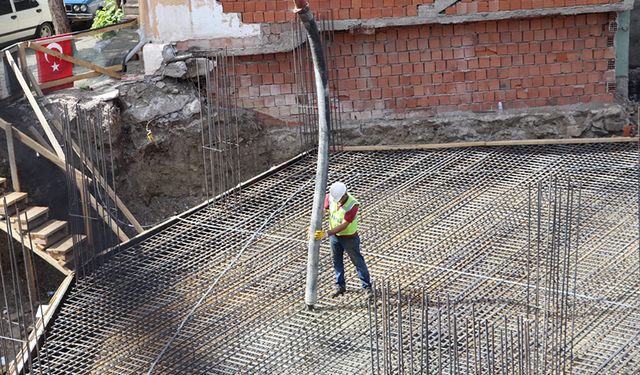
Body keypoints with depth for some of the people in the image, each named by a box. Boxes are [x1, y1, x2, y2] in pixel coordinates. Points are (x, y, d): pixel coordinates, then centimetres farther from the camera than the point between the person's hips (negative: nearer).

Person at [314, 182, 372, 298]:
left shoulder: (353, 205, -31)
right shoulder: (330, 197, -17)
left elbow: (343, 226, -33)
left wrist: (327, 233, -38)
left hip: (349, 238, -5)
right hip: (334, 235, 5)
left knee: (358, 261, 9)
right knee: (337, 261, 18)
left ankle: (367, 287, 23)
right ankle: (340, 285, 34)